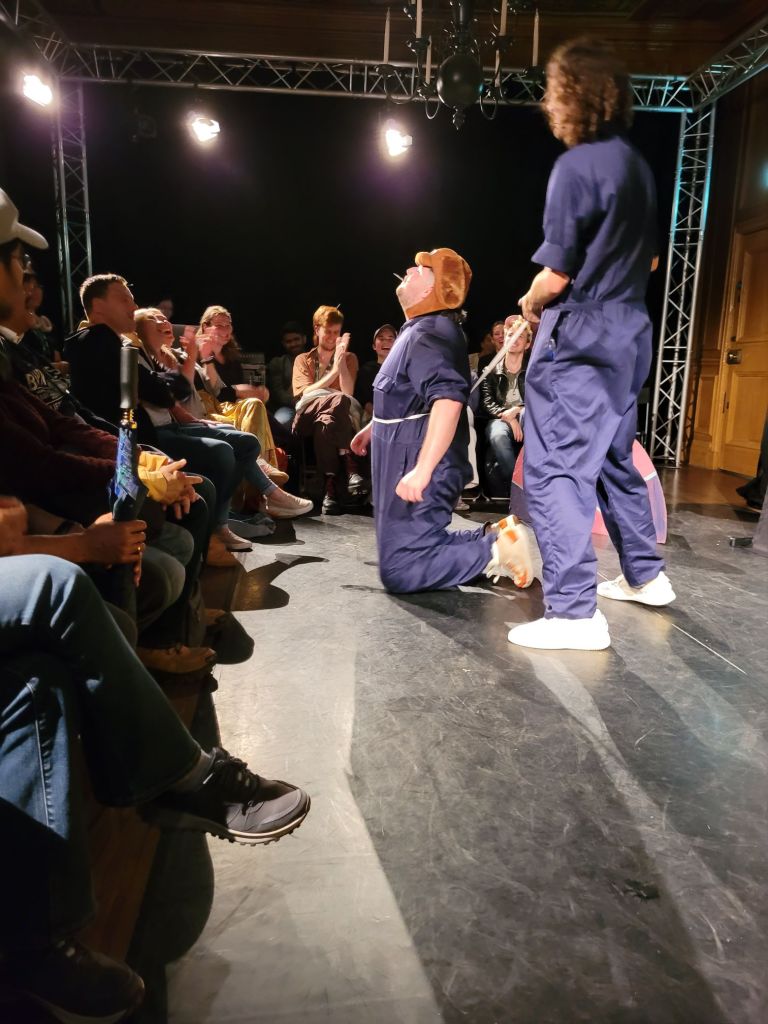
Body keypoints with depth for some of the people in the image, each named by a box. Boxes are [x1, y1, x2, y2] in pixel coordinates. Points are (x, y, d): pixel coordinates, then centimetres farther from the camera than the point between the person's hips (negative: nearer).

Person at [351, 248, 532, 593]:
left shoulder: (432, 332, -15)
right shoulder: (420, 328, 19)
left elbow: (448, 399, -31)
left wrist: (422, 470, -36)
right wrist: (374, 428, 38)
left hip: (418, 465, -10)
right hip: (407, 460, 10)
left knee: (401, 571, -14)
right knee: (419, 545, 16)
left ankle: (495, 549, -8)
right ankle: (493, 540, 13)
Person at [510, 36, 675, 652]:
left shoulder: (577, 165, -13)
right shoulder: (636, 164, 13)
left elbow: (556, 275, -15)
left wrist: (530, 304, 4)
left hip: (578, 334, -9)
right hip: (629, 329, 9)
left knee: (554, 470, -9)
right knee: (614, 457, 19)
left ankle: (574, 612, -12)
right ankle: (645, 575, 30)